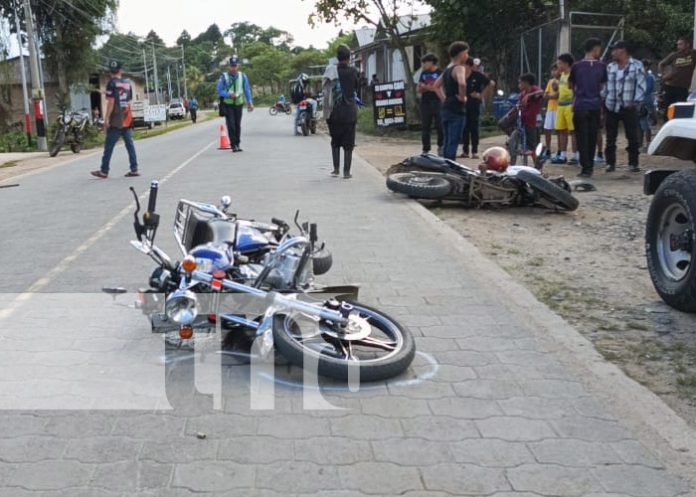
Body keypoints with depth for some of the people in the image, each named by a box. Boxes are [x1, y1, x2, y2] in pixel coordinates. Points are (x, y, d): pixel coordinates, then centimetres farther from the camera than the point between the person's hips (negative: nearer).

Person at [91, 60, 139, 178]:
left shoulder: (112, 83, -8)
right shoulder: (128, 82, 10)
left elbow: (111, 102, -12)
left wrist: (106, 118, -10)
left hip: (116, 121, -6)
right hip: (127, 119, 6)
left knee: (109, 146, 0)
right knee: (130, 144, 7)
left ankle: (104, 171, 4)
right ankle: (134, 169, 5)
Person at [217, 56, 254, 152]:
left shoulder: (242, 76, 1)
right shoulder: (224, 77, -7)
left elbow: (247, 90, 8)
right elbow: (219, 90, -5)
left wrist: (250, 103, 2)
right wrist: (229, 95, -21)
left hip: (239, 104, 2)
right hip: (228, 104, -2)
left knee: (238, 125, 7)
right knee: (231, 125, -8)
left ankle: (238, 144, 18)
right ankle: (234, 145, -4)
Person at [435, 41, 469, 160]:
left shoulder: (447, 69, 16)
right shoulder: (459, 68, -11)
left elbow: (437, 85, 28)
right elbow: (462, 83, -32)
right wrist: (462, 97, -17)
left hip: (446, 107, 9)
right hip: (457, 109, -9)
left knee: (446, 142, 13)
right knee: (453, 142, -9)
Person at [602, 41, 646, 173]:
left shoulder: (637, 65, -2)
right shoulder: (610, 67, 10)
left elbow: (641, 86, -5)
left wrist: (636, 102, -13)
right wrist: (602, 99, 5)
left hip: (629, 107, -4)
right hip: (611, 107, 4)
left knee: (633, 137, 1)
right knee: (610, 137, 5)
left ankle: (633, 163, 8)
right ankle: (610, 163, 12)